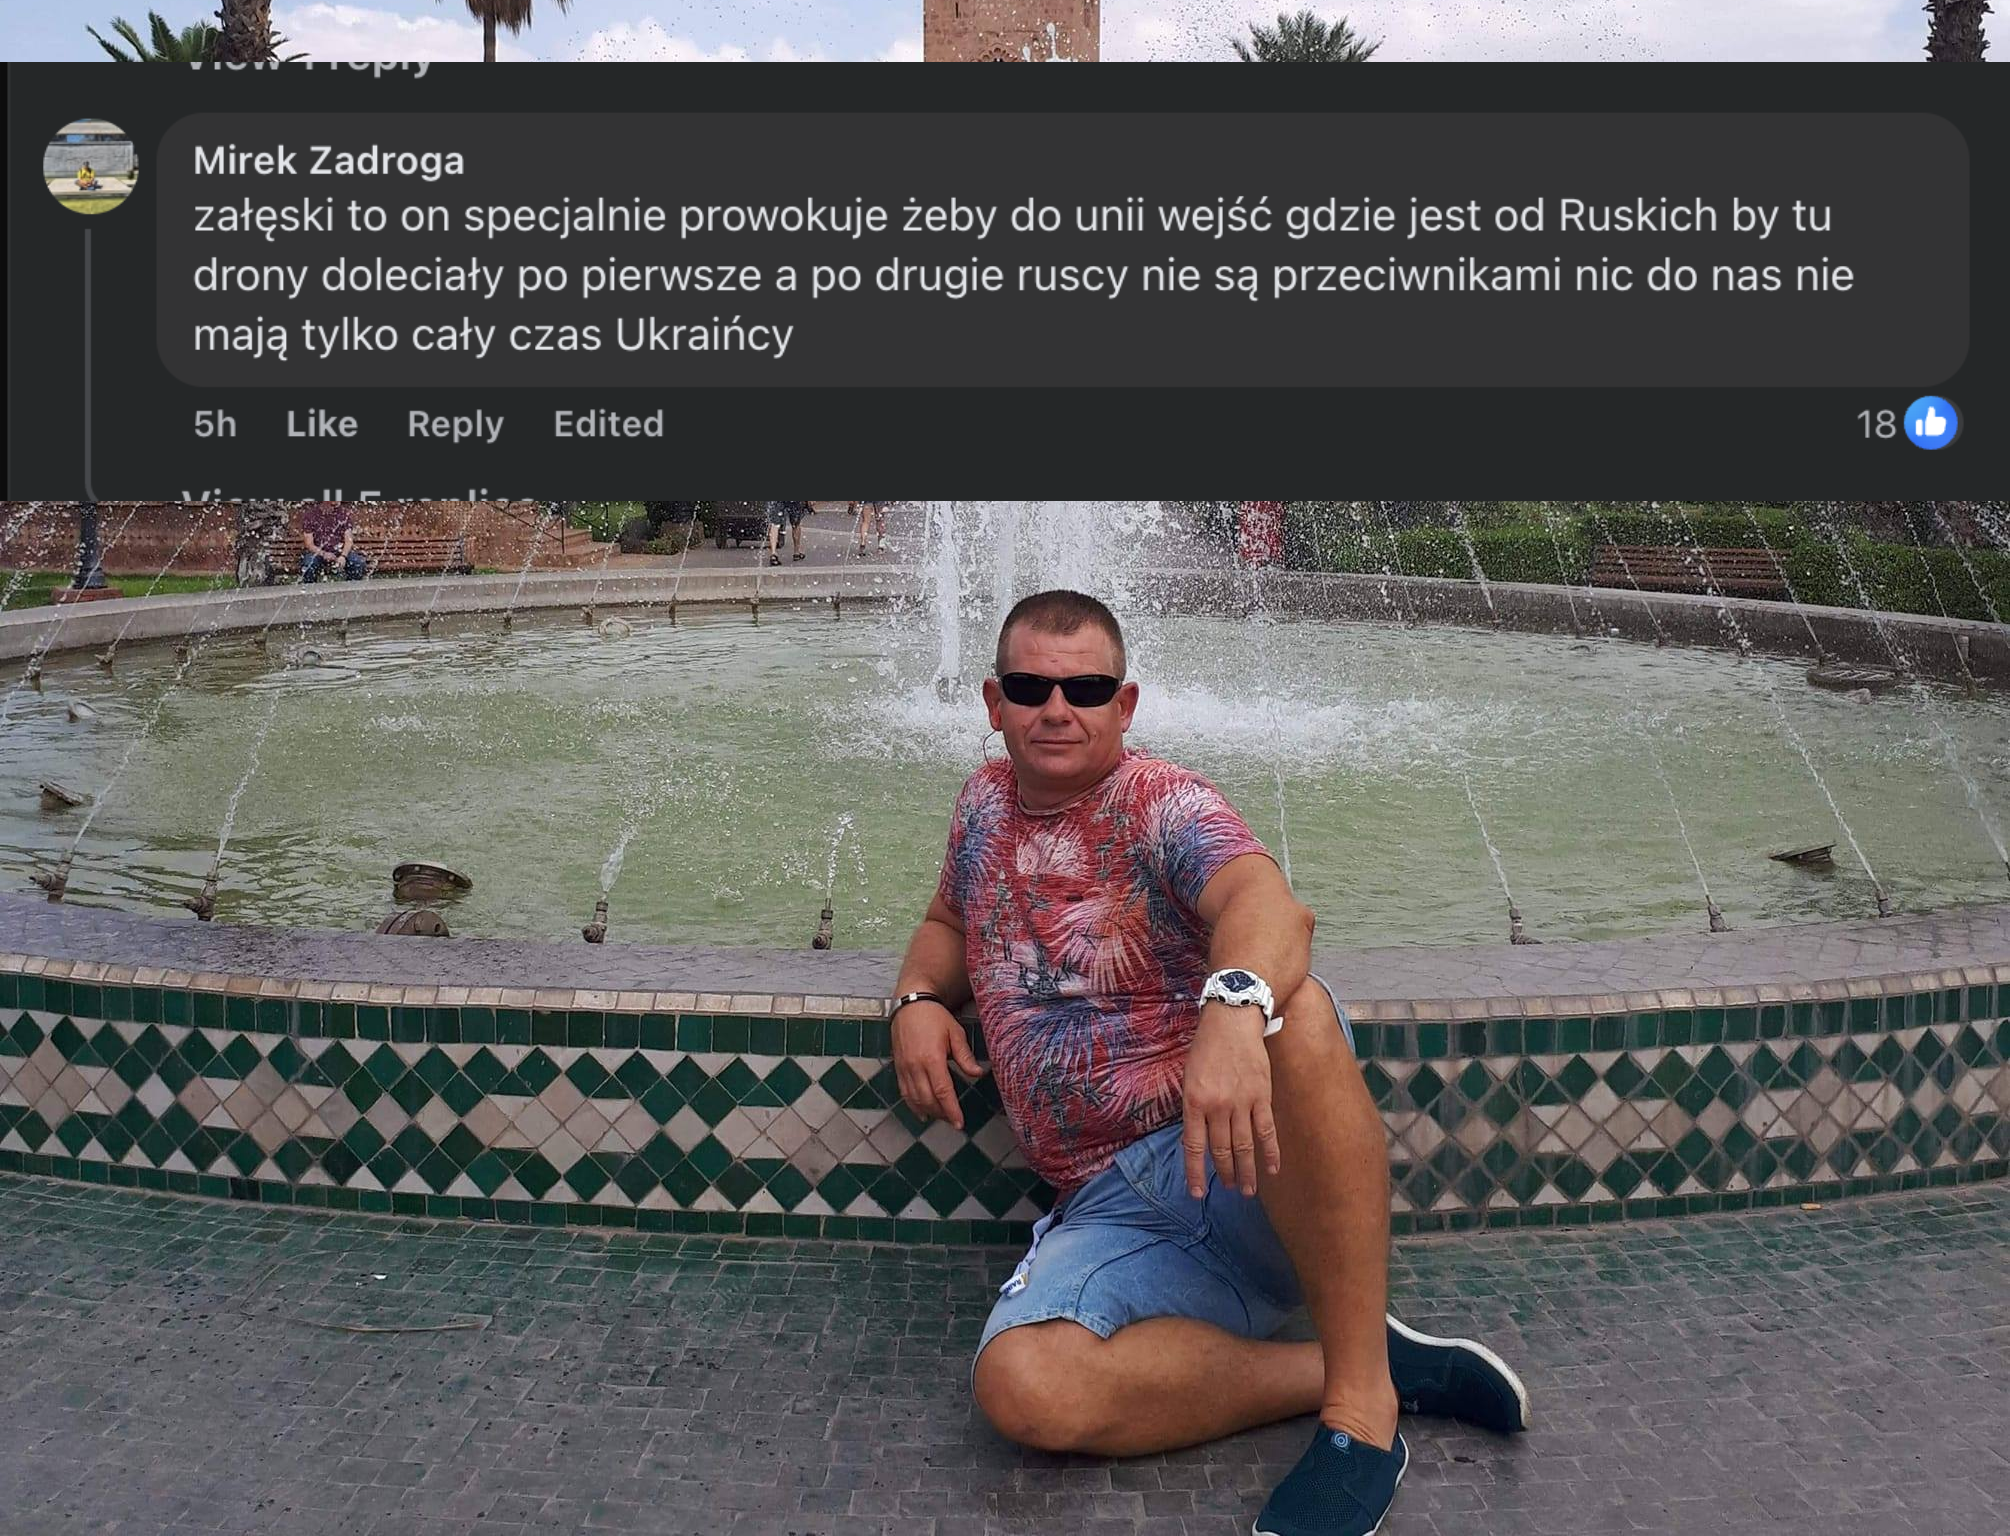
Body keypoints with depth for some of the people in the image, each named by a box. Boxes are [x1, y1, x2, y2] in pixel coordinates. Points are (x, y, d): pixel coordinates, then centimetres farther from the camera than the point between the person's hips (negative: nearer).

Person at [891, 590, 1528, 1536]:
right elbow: (950, 920, 32)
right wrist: (919, 998, 7)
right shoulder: (985, 804, 14)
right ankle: (1359, 1367, -13)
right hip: (1111, 1210, 4)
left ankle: (1362, 1398, -25)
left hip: (1243, 1166, -4)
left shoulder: (1163, 806, -4)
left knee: (1293, 1013, -38)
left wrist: (1234, 1007, -49)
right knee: (1019, 1388, -28)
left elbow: (1269, 902, -25)